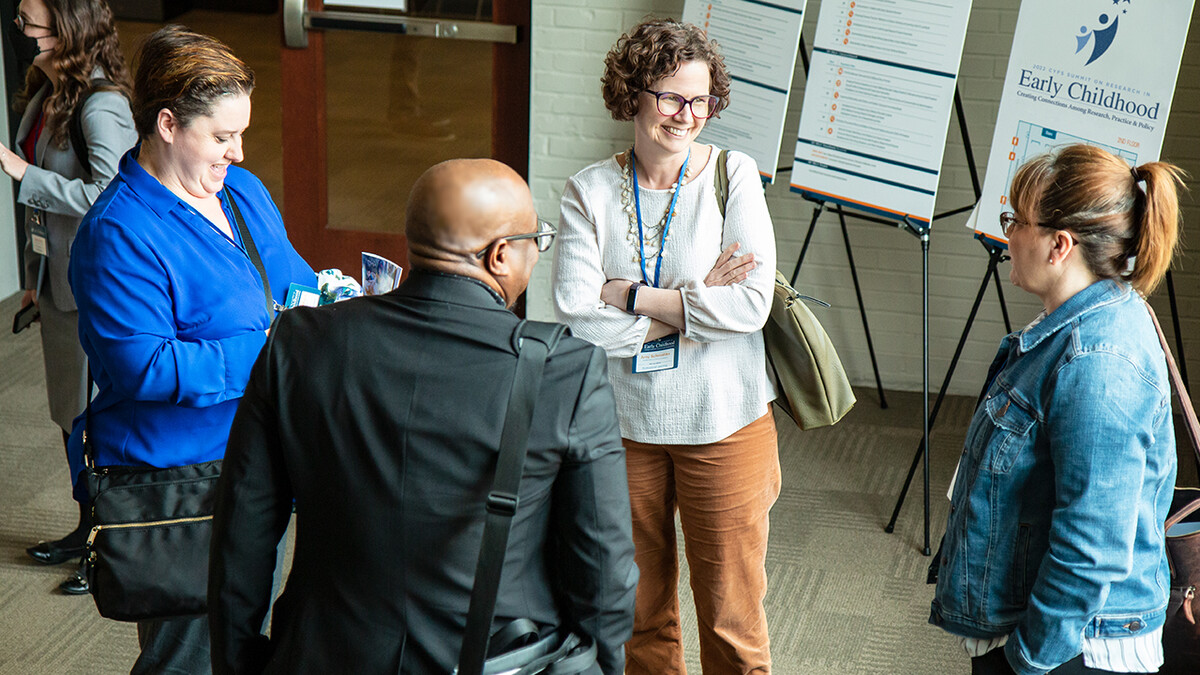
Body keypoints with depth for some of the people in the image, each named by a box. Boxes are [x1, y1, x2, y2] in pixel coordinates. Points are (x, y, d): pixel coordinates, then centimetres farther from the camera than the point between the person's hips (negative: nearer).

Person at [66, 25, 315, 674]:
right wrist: (270, 349, -28)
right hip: (175, 488, -8)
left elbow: (288, 276, 20)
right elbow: (142, 367, -27)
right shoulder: (117, 236, -21)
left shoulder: (241, 189, 6)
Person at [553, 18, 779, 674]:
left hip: (723, 423, -1)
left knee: (731, 613, 8)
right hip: (624, 423, 1)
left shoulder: (733, 175, -6)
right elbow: (576, 317, -15)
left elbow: (751, 305, -16)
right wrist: (694, 302, -16)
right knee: (639, 608, 15)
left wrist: (629, 295, -15)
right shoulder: (590, 190, -4)